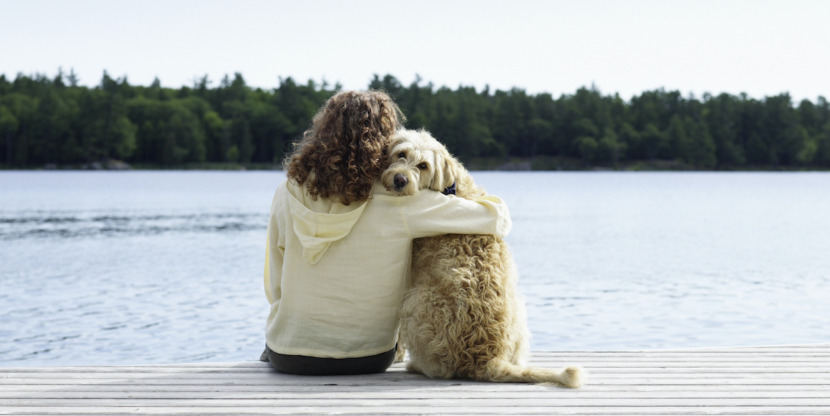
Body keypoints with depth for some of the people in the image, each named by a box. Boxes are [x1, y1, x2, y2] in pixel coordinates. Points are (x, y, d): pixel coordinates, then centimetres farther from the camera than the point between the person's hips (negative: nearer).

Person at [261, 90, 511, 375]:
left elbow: (275, 290, 0)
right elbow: (498, 218, -12)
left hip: (287, 360, 2)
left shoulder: (287, 195, -10)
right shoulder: (398, 203, -18)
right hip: (366, 360, -1)